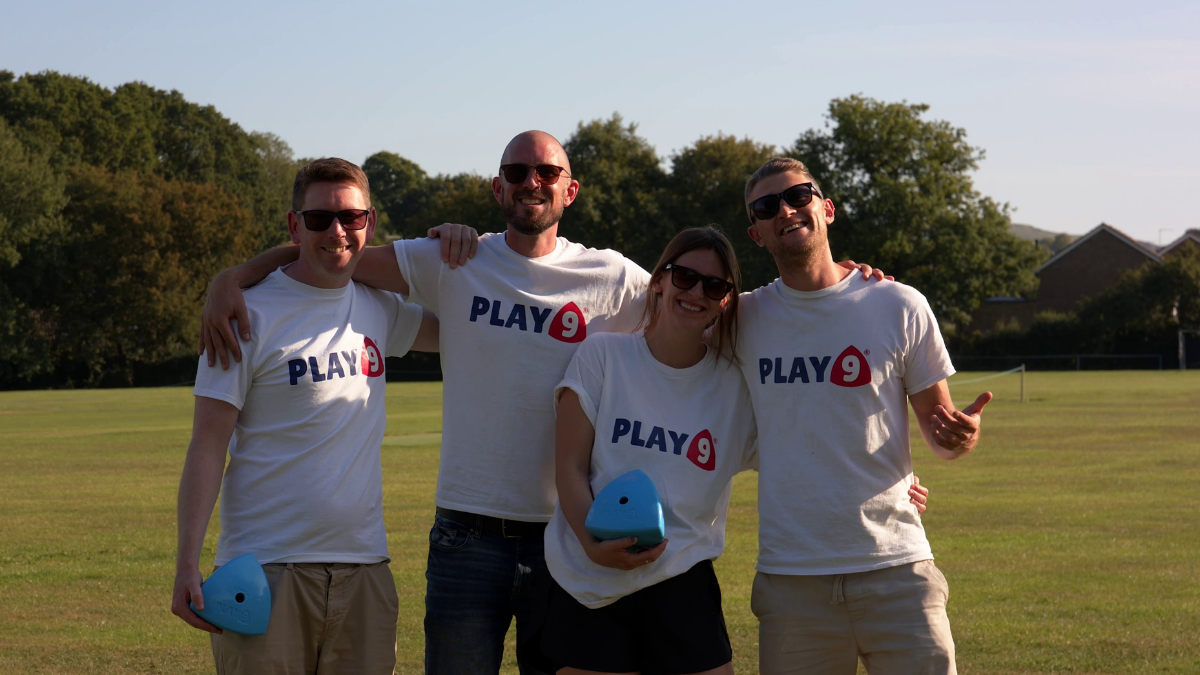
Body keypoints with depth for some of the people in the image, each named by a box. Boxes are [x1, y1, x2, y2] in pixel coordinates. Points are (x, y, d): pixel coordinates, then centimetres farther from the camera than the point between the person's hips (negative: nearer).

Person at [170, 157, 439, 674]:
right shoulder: (251, 315, -5)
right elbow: (207, 445, -7)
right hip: (267, 568, -5)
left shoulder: (379, 308, 11)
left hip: (364, 566, 5)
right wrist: (187, 563, -15)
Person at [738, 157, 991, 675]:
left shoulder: (898, 306, 2)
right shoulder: (743, 318, 6)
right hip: (790, 577, 1)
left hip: (895, 565, -1)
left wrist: (958, 436, -14)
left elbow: (936, 425, 7)